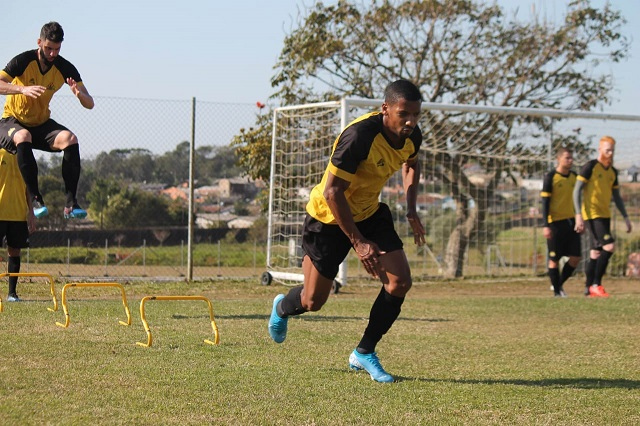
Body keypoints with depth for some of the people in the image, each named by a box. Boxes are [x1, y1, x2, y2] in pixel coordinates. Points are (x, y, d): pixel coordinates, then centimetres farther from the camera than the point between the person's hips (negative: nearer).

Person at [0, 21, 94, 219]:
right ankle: (35, 198, -33)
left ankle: (71, 202, -27)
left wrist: (79, 94, -34)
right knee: (23, 137, -39)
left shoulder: (65, 68, -8)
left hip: (41, 124, 3)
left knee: (70, 139, -27)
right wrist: (24, 89, -48)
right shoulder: (23, 61, -17)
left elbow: (89, 104, -11)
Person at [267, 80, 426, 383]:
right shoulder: (359, 136, -34)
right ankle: (282, 308, 44)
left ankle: (365, 353, 6)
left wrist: (411, 209, 3)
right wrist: (358, 242, -31)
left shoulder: (411, 136, -11)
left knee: (400, 281, -12)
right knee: (313, 302, 5)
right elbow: (332, 192, -31)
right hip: (329, 216, -6)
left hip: (369, 212, 6)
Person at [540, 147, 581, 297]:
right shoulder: (550, 177, -6)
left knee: (575, 258, 0)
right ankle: (556, 291, 9)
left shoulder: (574, 177, 11)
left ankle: (559, 284, 20)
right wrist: (546, 225, -15)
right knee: (554, 258, -1)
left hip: (571, 222, 6)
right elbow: (545, 202, -8)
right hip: (556, 222, -5)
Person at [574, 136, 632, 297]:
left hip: (605, 215, 7)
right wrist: (578, 215, -18)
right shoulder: (590, 167, -7)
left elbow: (616, 196, 23)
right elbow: (577, 191, -10)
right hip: (592, 215, -7)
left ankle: (589, 289, 12)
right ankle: (596, 284, -12)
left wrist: (626, 217, 17)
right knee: (609, 247, -18)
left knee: (596, 252, 7)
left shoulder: (613, 172, 14)